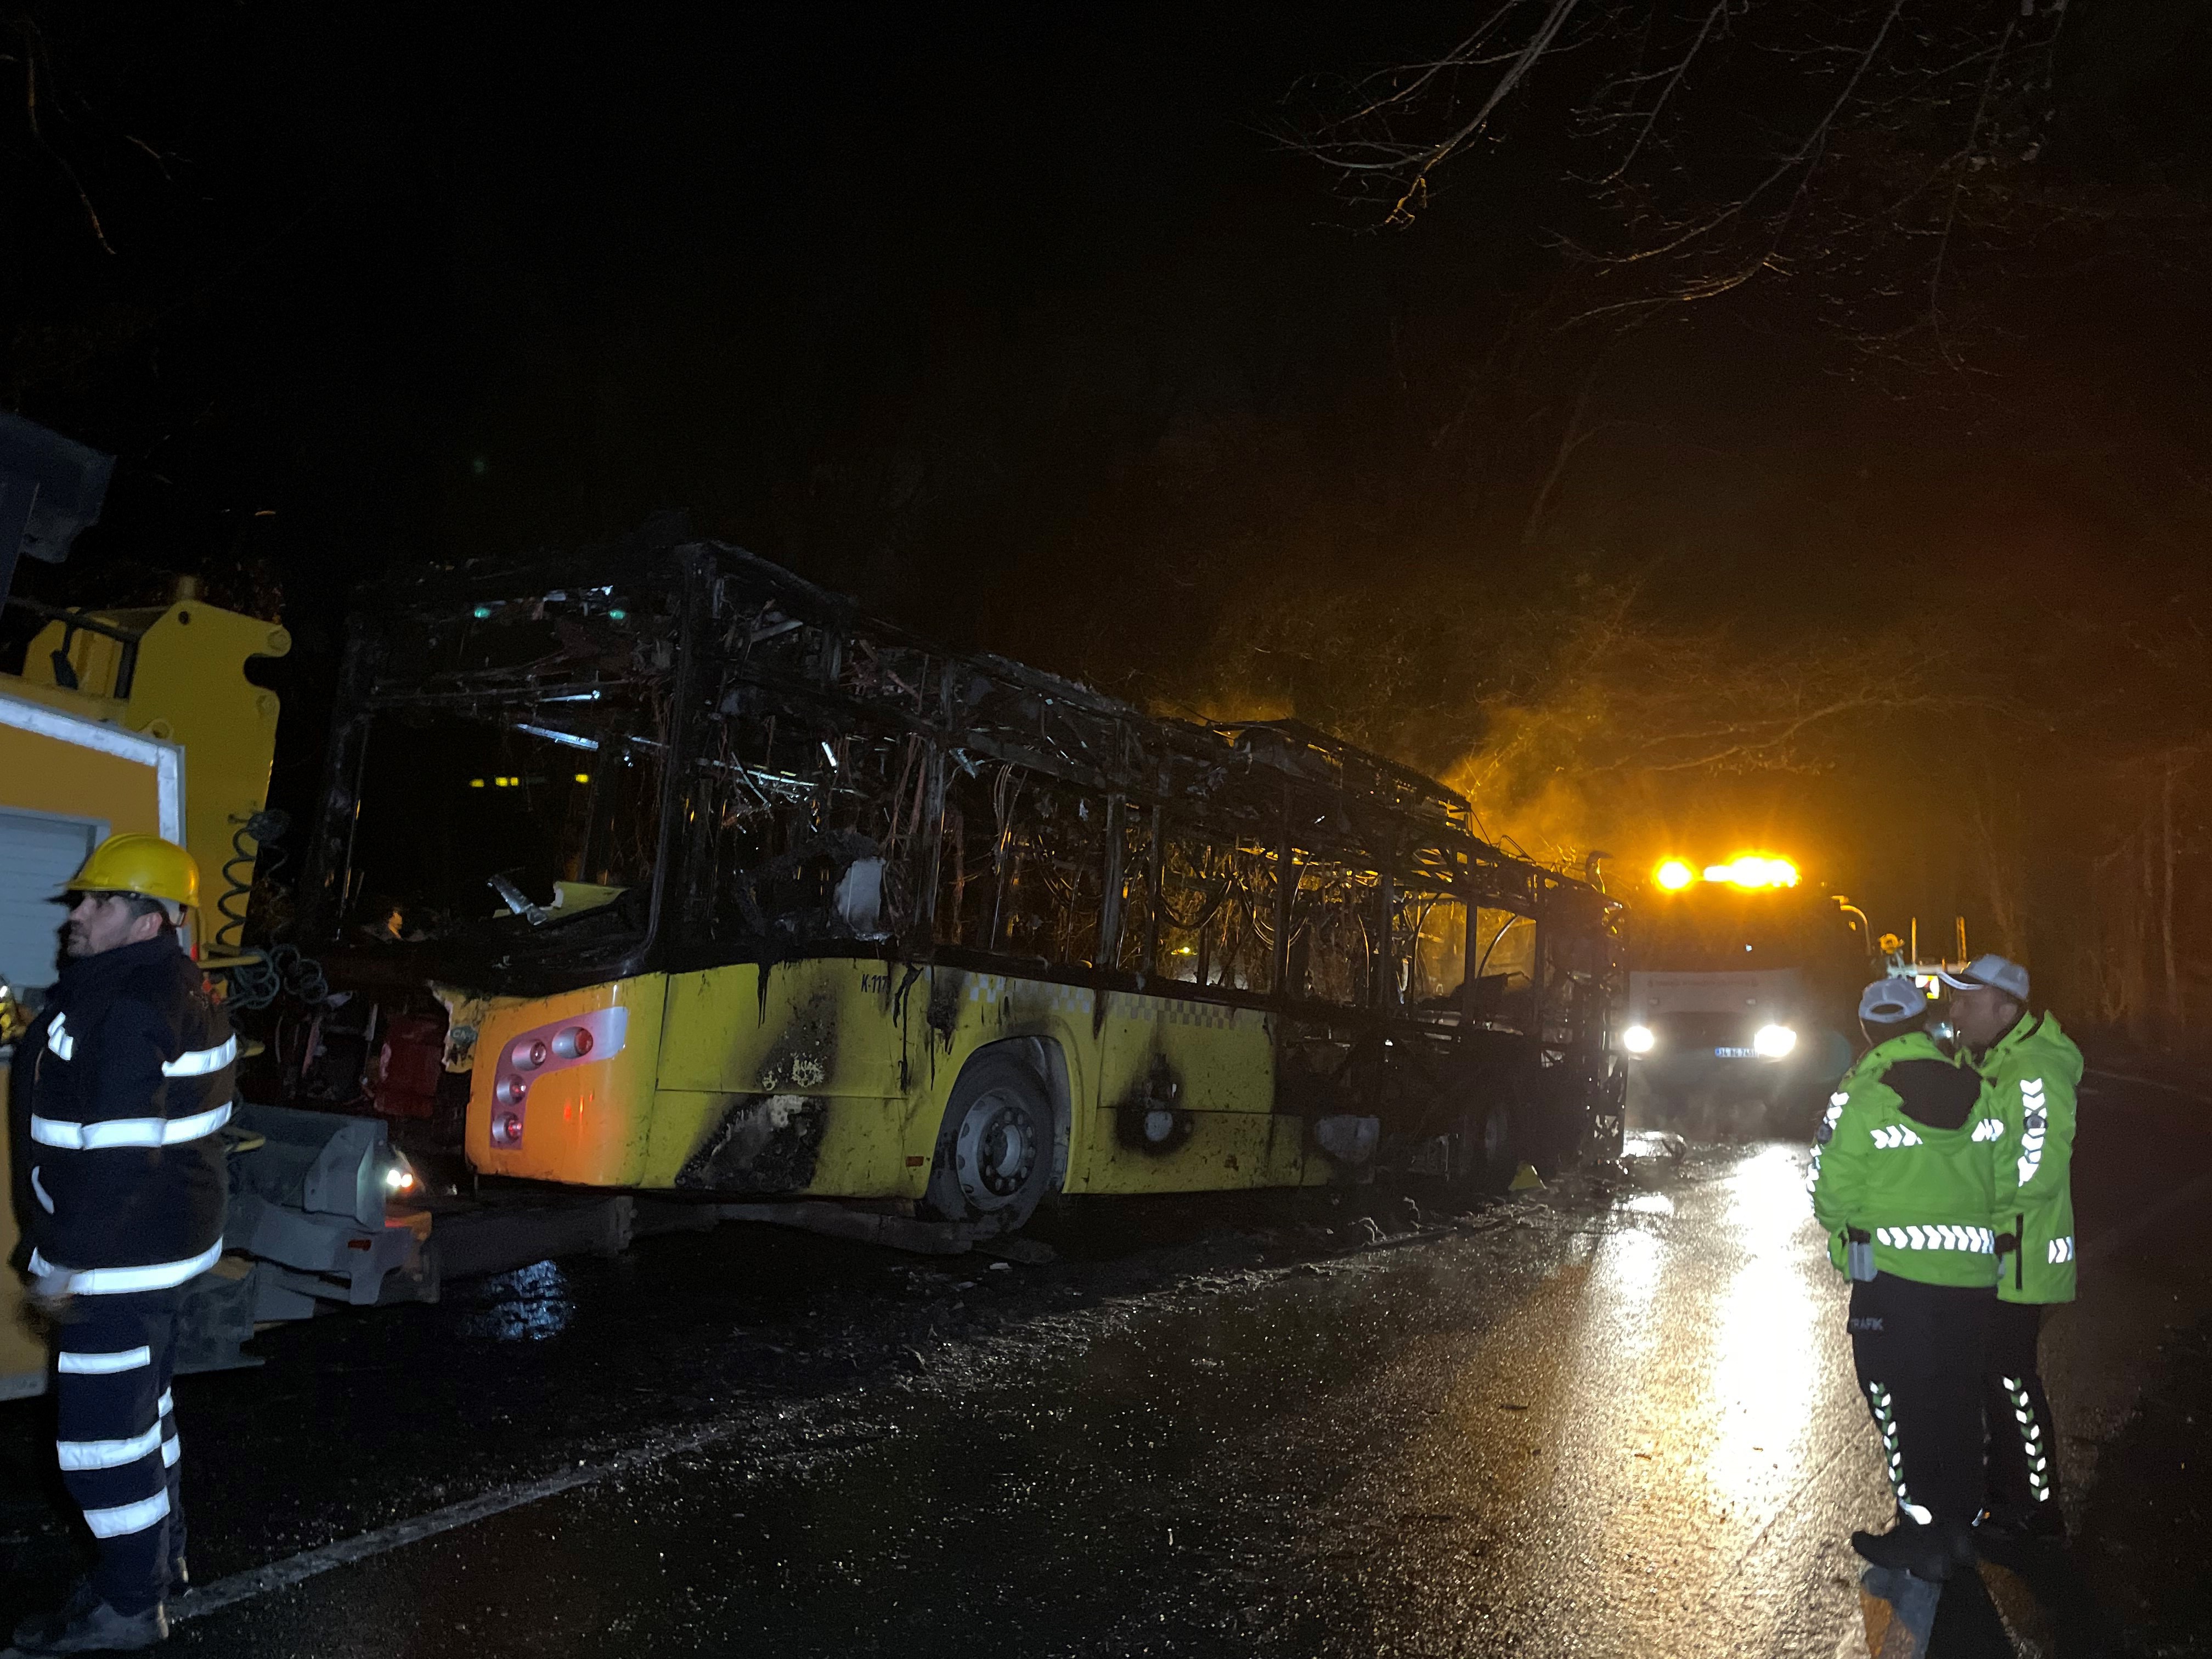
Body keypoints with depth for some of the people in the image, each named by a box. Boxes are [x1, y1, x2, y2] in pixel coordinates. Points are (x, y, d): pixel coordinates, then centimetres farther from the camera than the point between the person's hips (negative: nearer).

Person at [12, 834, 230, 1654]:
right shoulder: (177, 988, 9)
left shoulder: (132, 1008, -24)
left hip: (123, 1258, -11)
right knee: (142, 1403, 22)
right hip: (161, 1243, 11)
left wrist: (69, 1263, -21)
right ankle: (162, 1553, 37)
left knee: (103, 1424, 1)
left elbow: (119, 1154, -27)